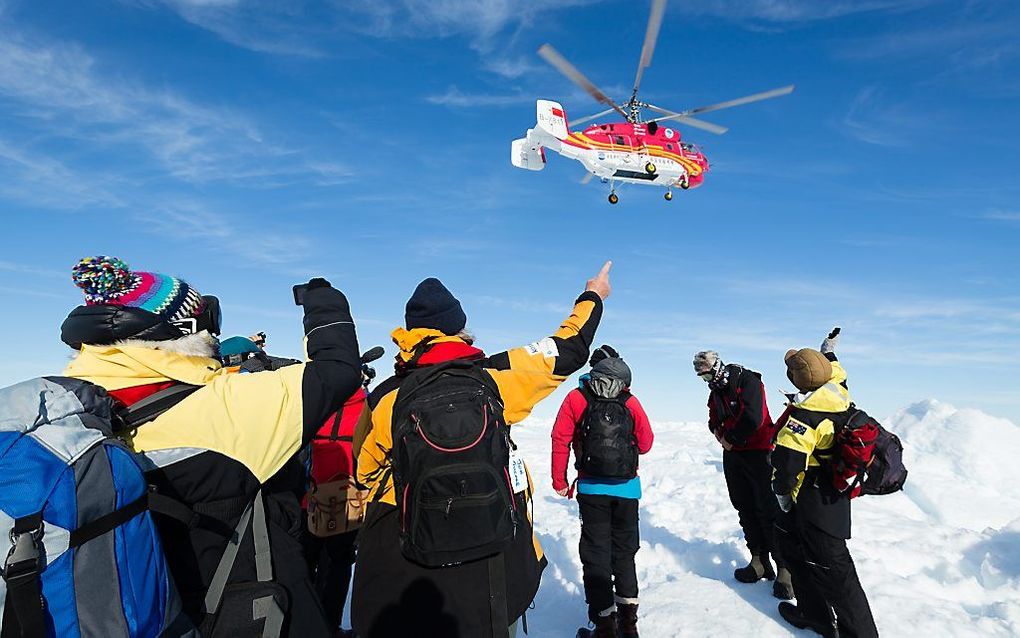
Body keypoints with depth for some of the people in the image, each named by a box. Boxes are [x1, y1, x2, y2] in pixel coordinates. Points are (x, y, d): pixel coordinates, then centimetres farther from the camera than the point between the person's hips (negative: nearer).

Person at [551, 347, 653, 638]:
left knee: (596, 556, 8)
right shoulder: (630, 401, -2)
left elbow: (560, 439, -4)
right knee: (625, 553, 17)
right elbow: (646, 443, 4)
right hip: (628, 488, 2)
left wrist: (559, 481, 5)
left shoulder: (576, 398, -4)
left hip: (591, 488, -2)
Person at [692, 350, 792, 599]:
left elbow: (753, 418, -23)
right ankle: (759, 562, 22)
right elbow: (714, 421, 18)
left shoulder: (747, 381, -13)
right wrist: (719, 432, -4)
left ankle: (784, 570, 0)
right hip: (732, 455, 8)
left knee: (769, 511, -7)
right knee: (745, 509, 12)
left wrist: (730, 438, -11)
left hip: (758, 453, -8)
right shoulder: (715, 392, 13)